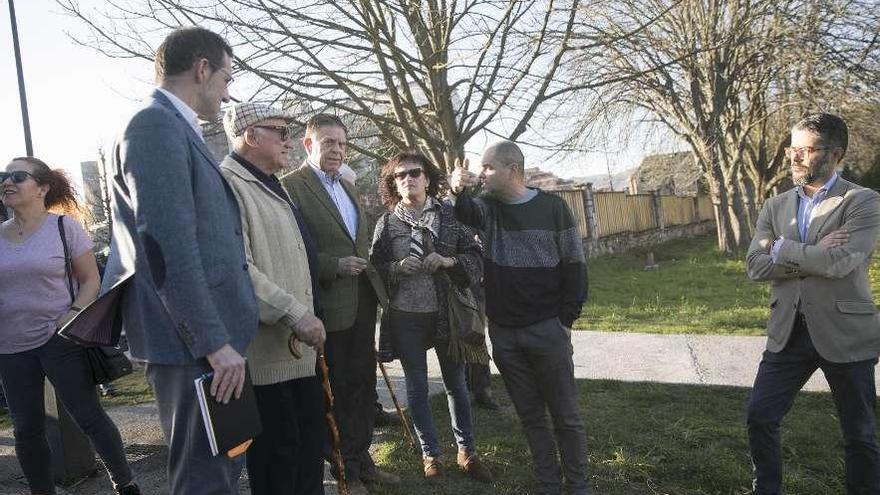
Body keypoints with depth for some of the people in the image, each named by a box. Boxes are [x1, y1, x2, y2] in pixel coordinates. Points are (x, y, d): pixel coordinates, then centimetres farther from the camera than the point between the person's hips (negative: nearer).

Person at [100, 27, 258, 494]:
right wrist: (215, 342, -21)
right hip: (194, 342, -10)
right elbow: (168, 246, -22)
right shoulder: (157, 126, -13)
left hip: (207, 335, 10)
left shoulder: (175, 129, 17)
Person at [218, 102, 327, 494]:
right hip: (266, 349, -9)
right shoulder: (227, 183, -14)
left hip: (300, 344, 9)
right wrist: (296, 315, -24)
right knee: (277, 450, 2)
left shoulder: (273, 186, 19)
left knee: (311, 439, 16)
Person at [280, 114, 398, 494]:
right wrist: (336, 266, -23)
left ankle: (362, 460, 33)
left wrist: (368, 267, 10)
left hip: (363, 301, 8)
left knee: (363, 384, 17)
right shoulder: (291, 186, -12)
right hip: (330, 305, -8)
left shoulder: (347, 187, 14)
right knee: (338, 391, 7)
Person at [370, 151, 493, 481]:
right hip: (405, 316, 0)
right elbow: (374, 268, 3)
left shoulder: (449, 215, 0)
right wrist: (397, 267, -16)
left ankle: (467, 451, 29)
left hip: (446, 312, 0)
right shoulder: (386, 223, 0)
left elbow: (476, 258, 1)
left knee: (456, 384, 12)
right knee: (417, 387, 11)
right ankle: (430, 454, 27)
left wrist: (450, 261, -17)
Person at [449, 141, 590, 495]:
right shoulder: (487, 207, 5)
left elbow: (574, 264, -1)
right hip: (503, 332, 3)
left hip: (547, 329, -3)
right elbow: (464, 212, -17)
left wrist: (566, 319, -5)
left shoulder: (552, 207, -3)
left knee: (565, 413, 7)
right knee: (530, 415, 13)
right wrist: (458, 190, -39)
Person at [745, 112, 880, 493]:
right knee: (759, 417, 7)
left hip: (845, 334, -4)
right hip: (788, 333, 4)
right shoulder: (775, 207, 7)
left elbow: (840, 261, -23)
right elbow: (755, 266, -5)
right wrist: (814, 256, -16)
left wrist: (782, 250, -10)